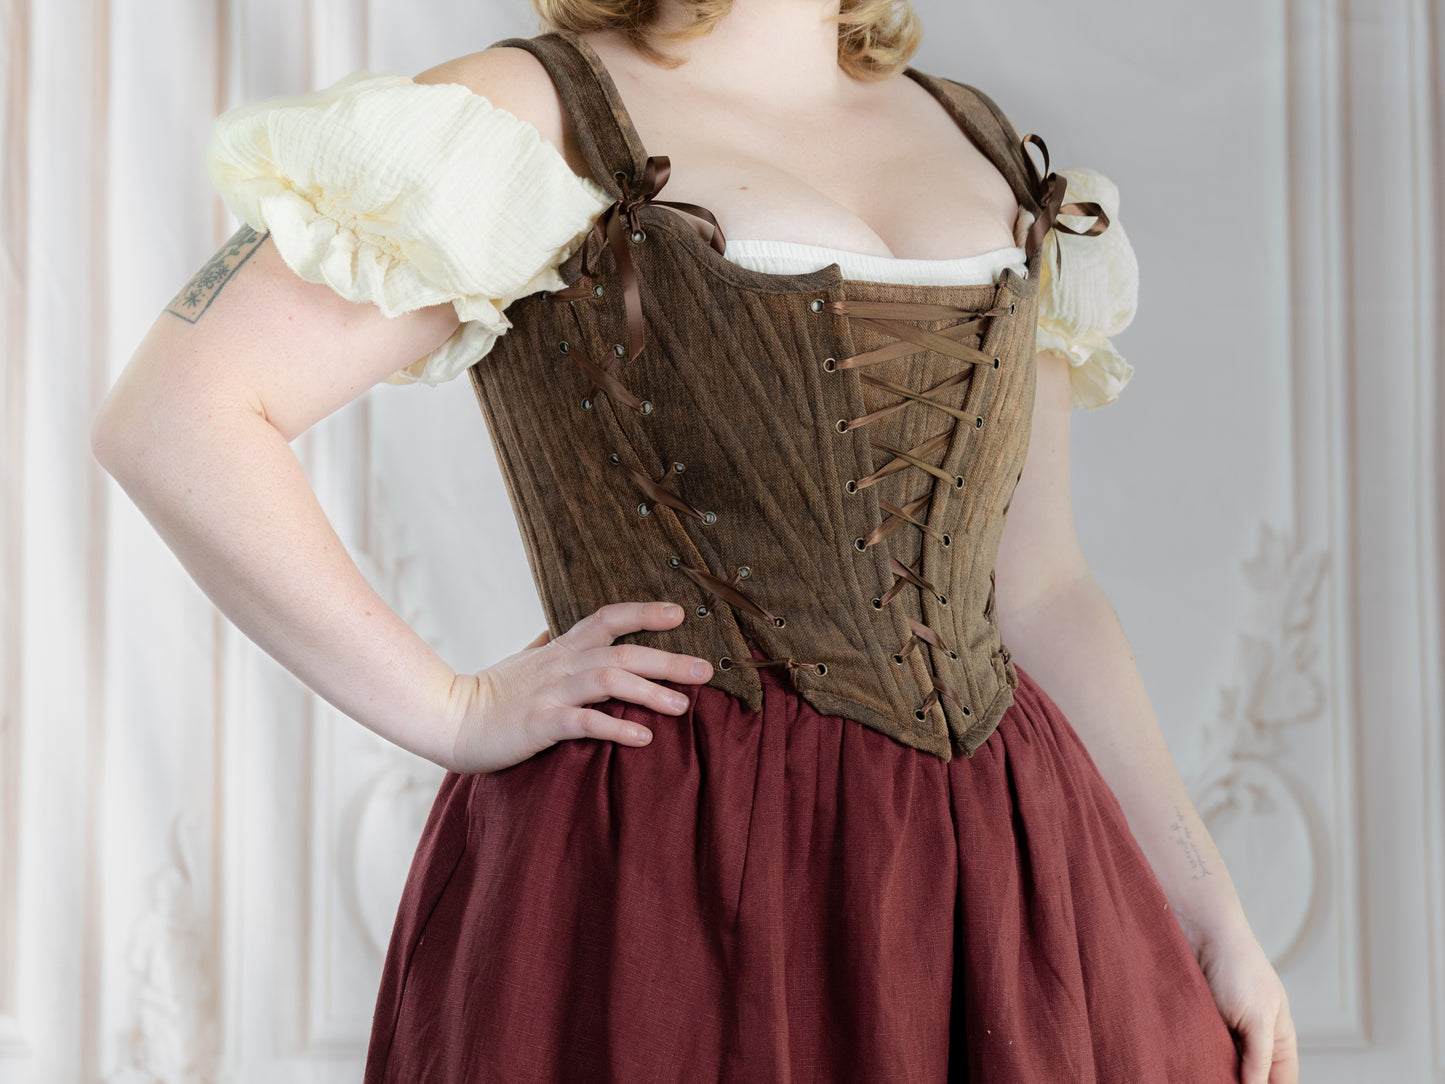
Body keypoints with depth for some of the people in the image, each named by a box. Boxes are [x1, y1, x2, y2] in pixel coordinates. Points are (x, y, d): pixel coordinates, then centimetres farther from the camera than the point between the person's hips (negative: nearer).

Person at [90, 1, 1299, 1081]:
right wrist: (451, 713, -11)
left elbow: (1038, 593, 15)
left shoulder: (985, 145, 15)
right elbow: (170, 421, -13)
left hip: (996, 881, 5)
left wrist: (1211, 920, 10)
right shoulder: (535, 117, -4)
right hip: (667, 874, -5)